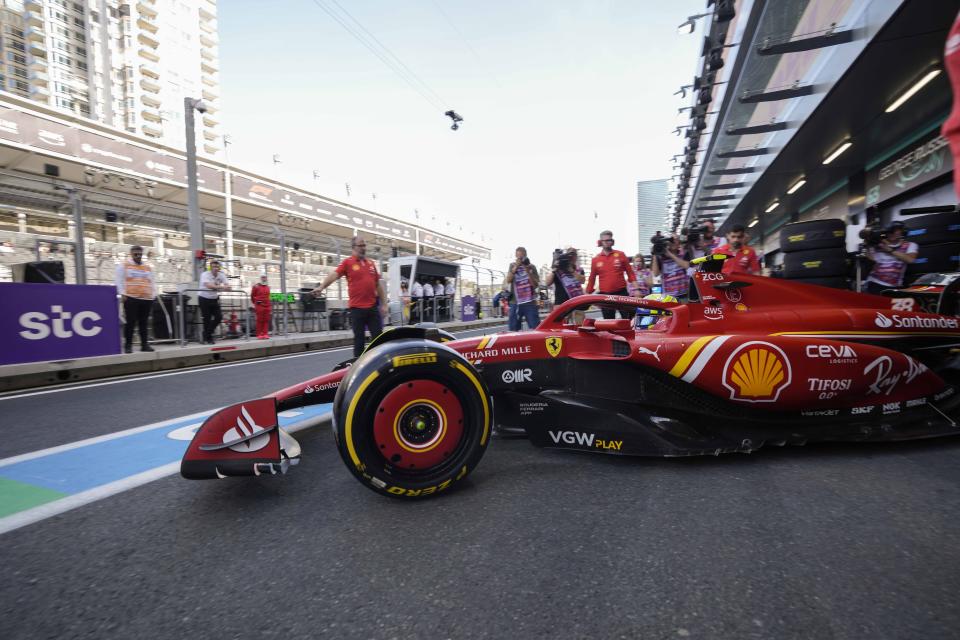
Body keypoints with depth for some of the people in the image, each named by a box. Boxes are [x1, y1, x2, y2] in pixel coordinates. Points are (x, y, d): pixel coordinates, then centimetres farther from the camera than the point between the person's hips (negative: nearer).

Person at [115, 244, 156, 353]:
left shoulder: (148, 267, 19)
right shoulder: (124, 265, 8)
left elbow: (152, 282, 20)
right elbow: (120, 281, 3)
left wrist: (154, 295, 10)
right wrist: (122, 294, -7)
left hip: (147, 299, 4)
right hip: (131, 298, -3)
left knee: (144, 323, 6)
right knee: (130, 322, -4)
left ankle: (144, 344, 10)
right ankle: (128, 345, 2)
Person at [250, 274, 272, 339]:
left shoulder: (268, 287, 14)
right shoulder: (256, 286, 0)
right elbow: (252, 296, 7)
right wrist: (255, 303, 10)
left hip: (267, 305, 4)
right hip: (259, 306, -4)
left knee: (266, 320, 3)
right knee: (259, 320, -2)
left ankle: (265, 334, 7)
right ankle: (259, 334, 1)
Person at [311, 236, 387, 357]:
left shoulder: (371, 263, 13)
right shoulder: (348, 263, 0)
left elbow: (379, 285, 15)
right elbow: (334, 275, -14)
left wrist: (384, 304, 11)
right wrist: (321, 287, -31)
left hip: (373, 307, 4)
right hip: (357, 308, -4)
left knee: (378, 336, 7)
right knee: (358, 338, 6)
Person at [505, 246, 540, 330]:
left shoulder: (531, 267, 6)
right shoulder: (512, 265, 11)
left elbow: (535, 285, -1)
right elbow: (508, 280, -4)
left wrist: (528, 272, -12)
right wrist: (516, 267, -14)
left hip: (530, 302, -1)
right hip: (515, 303, 1)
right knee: (513, 330, 0)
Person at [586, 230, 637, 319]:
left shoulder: (620, 255, 3)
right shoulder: (595, 259, 6)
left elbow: (630, 272, 5)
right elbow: (592, 278, 11)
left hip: (621, 293, -1)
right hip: (605, 296, 1)